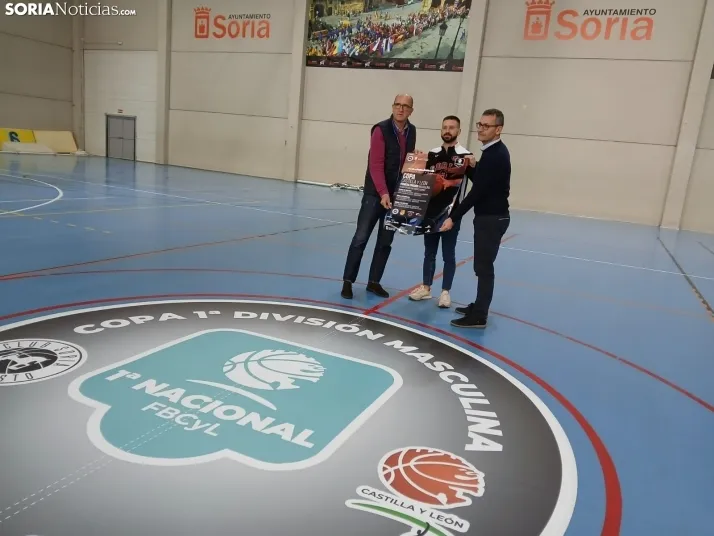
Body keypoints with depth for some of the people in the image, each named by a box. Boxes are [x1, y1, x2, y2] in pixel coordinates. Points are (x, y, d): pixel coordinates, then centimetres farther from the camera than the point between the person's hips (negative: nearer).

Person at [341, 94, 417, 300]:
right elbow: (375, 165, -18)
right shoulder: (381, 129, -11)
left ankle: (374, 282, 18)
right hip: (375, 193, -6)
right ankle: (347, 281, 6)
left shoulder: (412, 131, 8)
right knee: (361, 238, -4)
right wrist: (383, 193, -27)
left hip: (398, 195, 6)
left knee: (386, 242, 9)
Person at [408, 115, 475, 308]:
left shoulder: (465, 155, -3)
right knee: (429, 253, 14)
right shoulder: (432, 154, 10)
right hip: (430, 212, 4)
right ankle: (426, 288, 26)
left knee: (448, 255, 6)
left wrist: (474, 167, -28)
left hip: (451, 213, -4)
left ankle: (445, 292, 17)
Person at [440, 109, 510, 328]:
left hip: (492, 218, -10)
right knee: (483, 266, 16)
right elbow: (479, 181, 18)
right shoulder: (493, 152, 13)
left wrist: (453, 217, -22)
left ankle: (479, 316, 0)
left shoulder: (496, 155, -19)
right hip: (488, 216, 10)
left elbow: (477, 191, -23)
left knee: (484, 267, -6)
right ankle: (479, 306, 26)